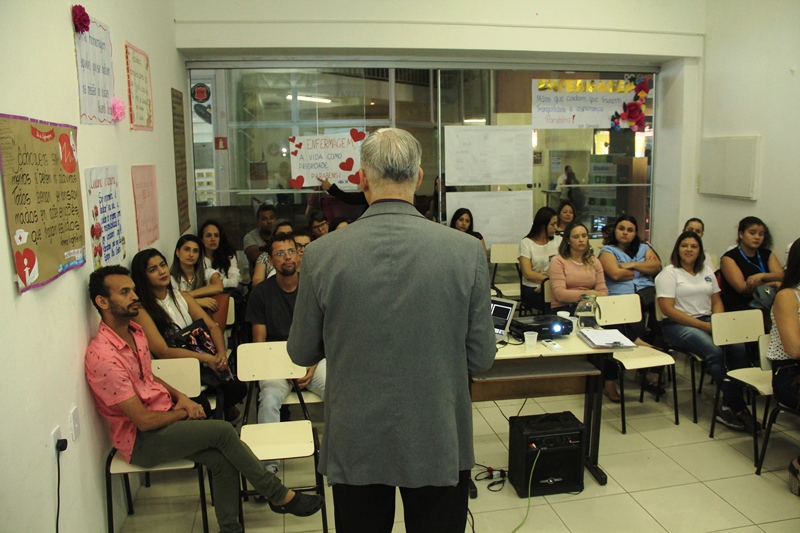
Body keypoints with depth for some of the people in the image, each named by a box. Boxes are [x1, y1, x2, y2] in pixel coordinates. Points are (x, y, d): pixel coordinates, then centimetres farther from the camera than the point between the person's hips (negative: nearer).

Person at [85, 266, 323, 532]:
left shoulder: (134, 332, 5)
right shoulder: (103, 356, -24)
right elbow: (144, 420, -24)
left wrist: (179, 396, 3)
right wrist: (184, 412, -7)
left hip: (164, 416, 8)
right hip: (140, 439, -8)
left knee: (223, 460, -14)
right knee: (223, 431, -20)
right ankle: (280, 496, -5)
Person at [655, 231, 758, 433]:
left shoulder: (707, 272, 19)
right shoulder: (669, 273, -2)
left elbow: (717, 301, 19)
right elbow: (668, 309, -11)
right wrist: (702, 325, -15)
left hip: (707, 322, 6)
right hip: (678, 325, -6)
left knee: (739, 348, -23)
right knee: (715, 351, -31)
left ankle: (727, 407, -17)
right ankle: (737, 407, -19)